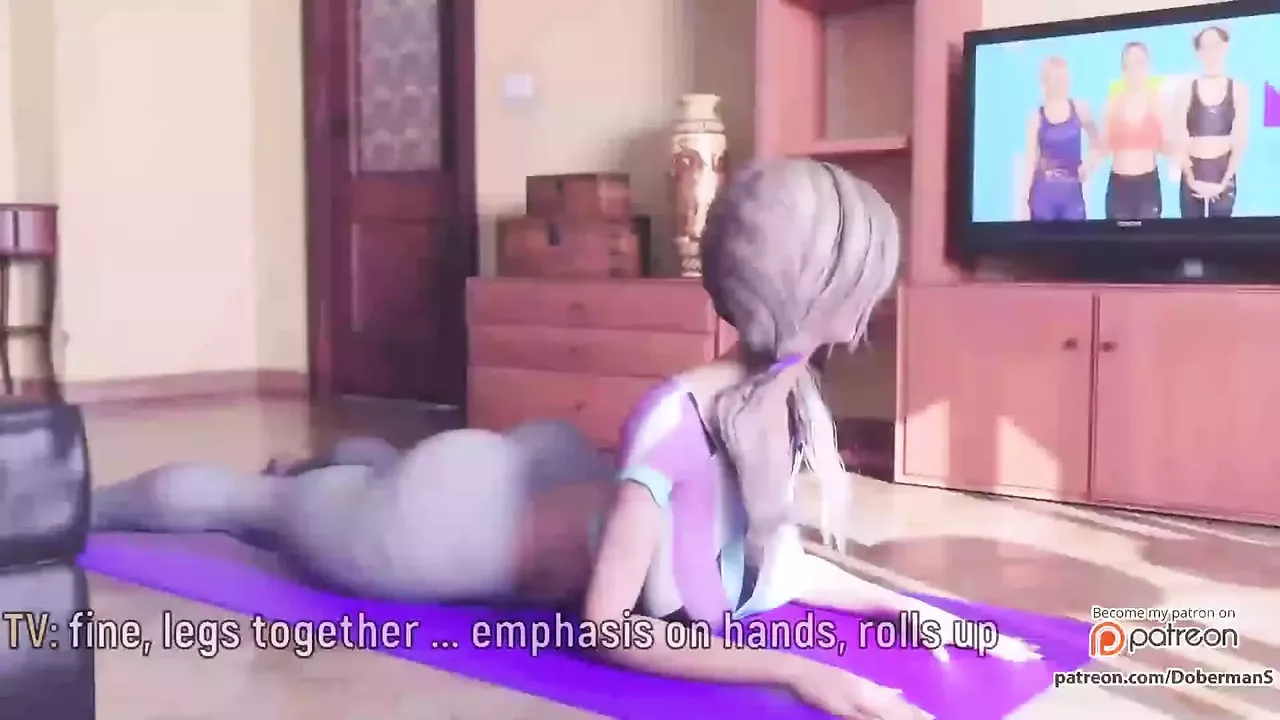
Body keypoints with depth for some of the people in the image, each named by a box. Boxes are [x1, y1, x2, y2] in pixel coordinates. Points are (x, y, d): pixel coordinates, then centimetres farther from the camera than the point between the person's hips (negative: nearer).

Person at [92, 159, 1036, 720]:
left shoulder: (790, 395, -17)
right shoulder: (677, 418, -42)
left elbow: (772, 558, -3)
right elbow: (608, 625, -38)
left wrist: (910, 607, -15)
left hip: (543, 487, 6)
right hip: (466, 522, -5)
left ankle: (343, 457, 63)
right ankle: (85, 499, 44)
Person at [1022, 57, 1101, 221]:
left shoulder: (1079, 109, 2)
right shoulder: (1037, 116, -2)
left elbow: (1097, 141, 14)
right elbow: (1032, 157, -1)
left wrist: (1090, 164, -3)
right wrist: (1025, 193, -6)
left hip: (1072, 190, 2)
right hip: (1044, 191, -1)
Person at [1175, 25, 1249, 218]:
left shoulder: (1238, 90, 0)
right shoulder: (1187, 90, -1)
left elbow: (1241, 141, -2)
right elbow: (1179, 140, -3)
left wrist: (1223, 182, -9)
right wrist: (1192, 180, -10)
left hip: (1223, 173, 0)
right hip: (1192, 173, 0)